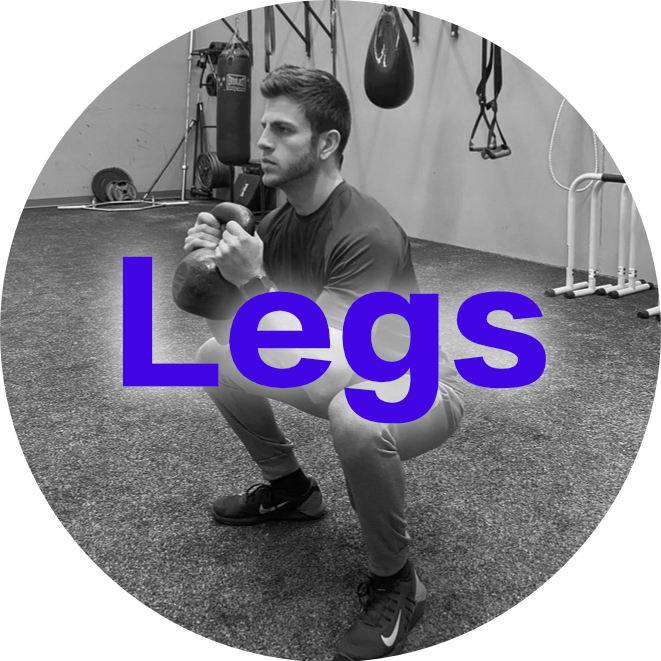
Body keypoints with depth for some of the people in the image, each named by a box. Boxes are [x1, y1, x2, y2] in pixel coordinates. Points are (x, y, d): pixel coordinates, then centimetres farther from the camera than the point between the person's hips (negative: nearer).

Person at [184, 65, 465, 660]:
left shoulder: (367, 233, -29)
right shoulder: (278, 221, -3)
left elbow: (321, 375, -33)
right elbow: (231, 327, 0)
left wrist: (253, 281, -36)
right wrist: (211, 261, -18)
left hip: (421, 389, -8)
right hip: (341, 378, 8)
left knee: (355, 412, -42)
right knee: (214, 358, 6)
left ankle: (396, 583, -15)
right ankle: (289, 488, 24)